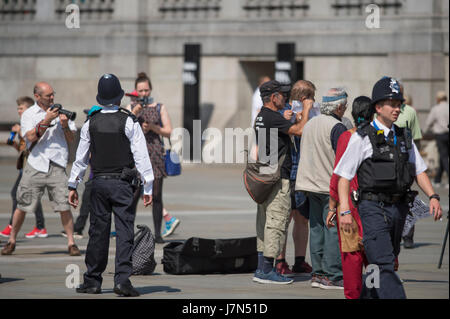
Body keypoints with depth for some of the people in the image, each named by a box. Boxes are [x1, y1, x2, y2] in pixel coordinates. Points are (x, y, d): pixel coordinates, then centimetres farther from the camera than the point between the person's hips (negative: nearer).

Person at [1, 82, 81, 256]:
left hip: (57, 165, 1)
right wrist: (46, 121, -16)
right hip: (35, 165, -1)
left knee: (64, 206, -8)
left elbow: (71, 139, 11)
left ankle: (71, 243, 1)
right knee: (22, 206, 2)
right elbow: (31, 137, -11)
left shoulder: (60, 112, 12)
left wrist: (64, 125, -6)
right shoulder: (29, 114, 5)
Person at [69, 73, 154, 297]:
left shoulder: (91, 123, 3)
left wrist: (73, 186, 17)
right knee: (124, 231, -3)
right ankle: (122, 280, -12)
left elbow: (81, 157, 9)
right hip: (122, 184, -3)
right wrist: (148, 187, -4)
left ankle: (92, 281, 14)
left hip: (99, 183, 3)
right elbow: (141, 155, -7)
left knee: (98, 232, 9)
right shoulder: (129, 122, -5)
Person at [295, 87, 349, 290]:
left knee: (317, 228, 10)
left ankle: (317, 273, 11)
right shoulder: (337, 127, -14)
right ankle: (331, 276, -7)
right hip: (331, 186, -8)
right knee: (334, 230, -5)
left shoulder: (310, 124, 12)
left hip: (311, 183, 8)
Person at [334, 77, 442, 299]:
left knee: (384, 263, 14)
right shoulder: (362, 138, -5)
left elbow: (419, 170, 16)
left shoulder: (404, 137, 14)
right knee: (384, 266, -14)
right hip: (374, 208, -6)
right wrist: (344, 211, -13)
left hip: (398, 208, 6)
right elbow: (343, 175, -5)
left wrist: (433, 196, -1)